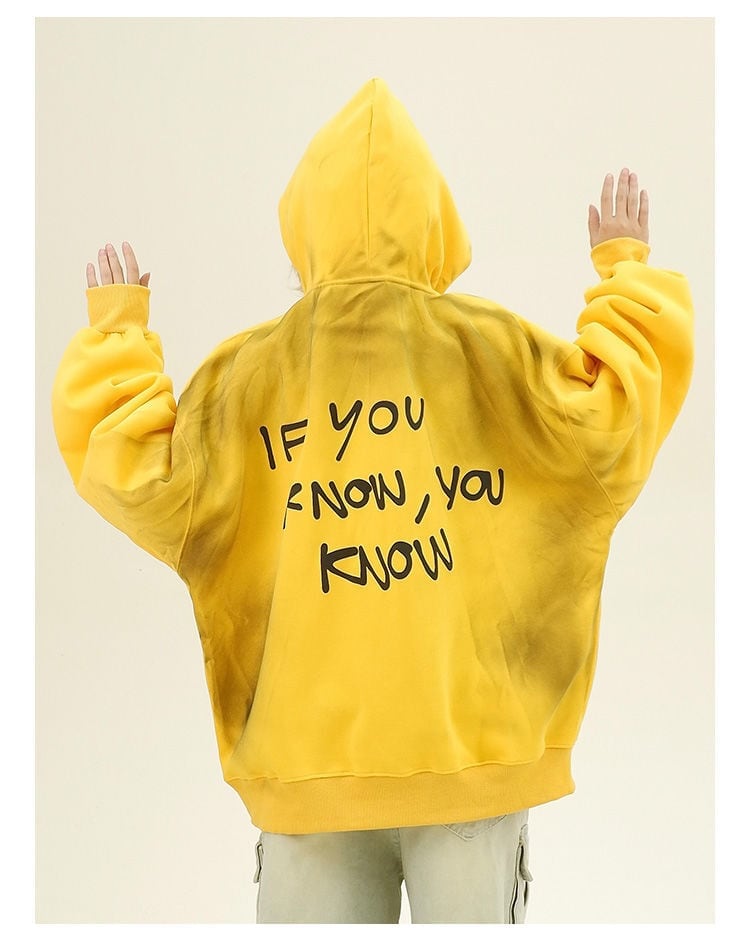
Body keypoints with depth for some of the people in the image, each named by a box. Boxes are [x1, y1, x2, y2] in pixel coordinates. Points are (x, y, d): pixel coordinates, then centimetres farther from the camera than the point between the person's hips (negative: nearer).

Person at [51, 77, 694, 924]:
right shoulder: (492, 345, -2)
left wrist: (118, 330, 11)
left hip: (310, 760, 1)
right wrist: (626, 272, 12)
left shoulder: (248, 371, -1)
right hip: (473, 749, 0)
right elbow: (616, 423, -2)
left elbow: (140, 483, -2)